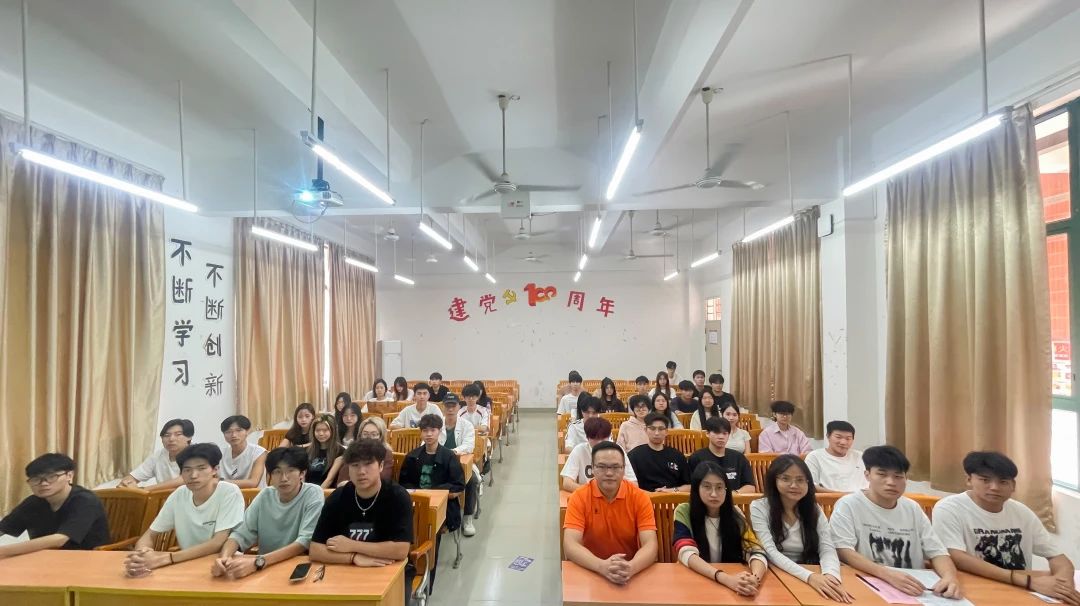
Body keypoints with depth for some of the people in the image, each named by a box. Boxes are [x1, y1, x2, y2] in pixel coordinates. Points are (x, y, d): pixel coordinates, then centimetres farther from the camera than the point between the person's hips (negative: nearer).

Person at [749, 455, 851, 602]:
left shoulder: (814, 510, 3)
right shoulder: (759, 508, -9)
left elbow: (827, 549, -7)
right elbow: (771, 552, -16)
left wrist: (831, 575, -28)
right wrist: (809, 576, -29)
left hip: (812, 578, 3)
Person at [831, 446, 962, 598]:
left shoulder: (913, 508, 9)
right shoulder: (848, 505, -9)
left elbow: (936, 551, 5)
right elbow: (843, 551, -17)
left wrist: (950, 576, -15)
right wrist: (887, 574, -29)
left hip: (912, 591, 6)